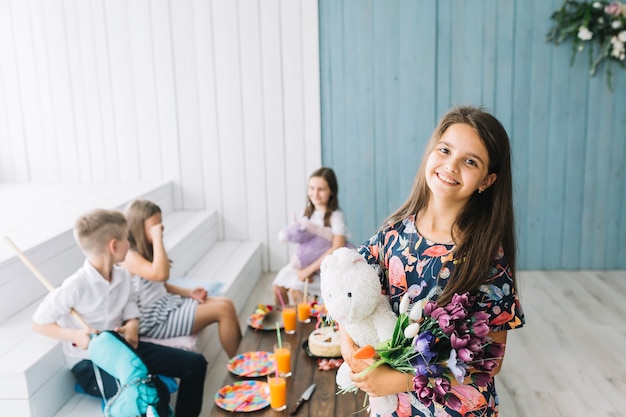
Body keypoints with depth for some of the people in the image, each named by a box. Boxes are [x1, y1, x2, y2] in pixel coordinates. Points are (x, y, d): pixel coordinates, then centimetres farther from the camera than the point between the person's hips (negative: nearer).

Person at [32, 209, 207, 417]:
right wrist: (75, 335, -26)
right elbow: (38, 323, -11)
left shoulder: (123, 276, 1)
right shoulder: (75, 286, -20)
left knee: (195, 363, -3)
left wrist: (132, 327, -16)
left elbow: (131, 314, 8)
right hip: (89, 361, -7)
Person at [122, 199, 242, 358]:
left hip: (166, 303, 10)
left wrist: (188, 292, 3)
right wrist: (157, 239, -28)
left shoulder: (145, 251, 11)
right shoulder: (129, 256, -20)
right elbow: (161, 274, -36)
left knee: (226, 303, 1)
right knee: (223, 310, -15)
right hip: (155, 319, -10)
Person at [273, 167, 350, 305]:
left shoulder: (336, 216, -15)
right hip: (305, 263, 6)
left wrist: (309, 270, -23)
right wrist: (303, 268, -12)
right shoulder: (307, 213, 6)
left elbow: (337, 248, -24)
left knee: (295, 288, -22)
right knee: (279, 286, -6)